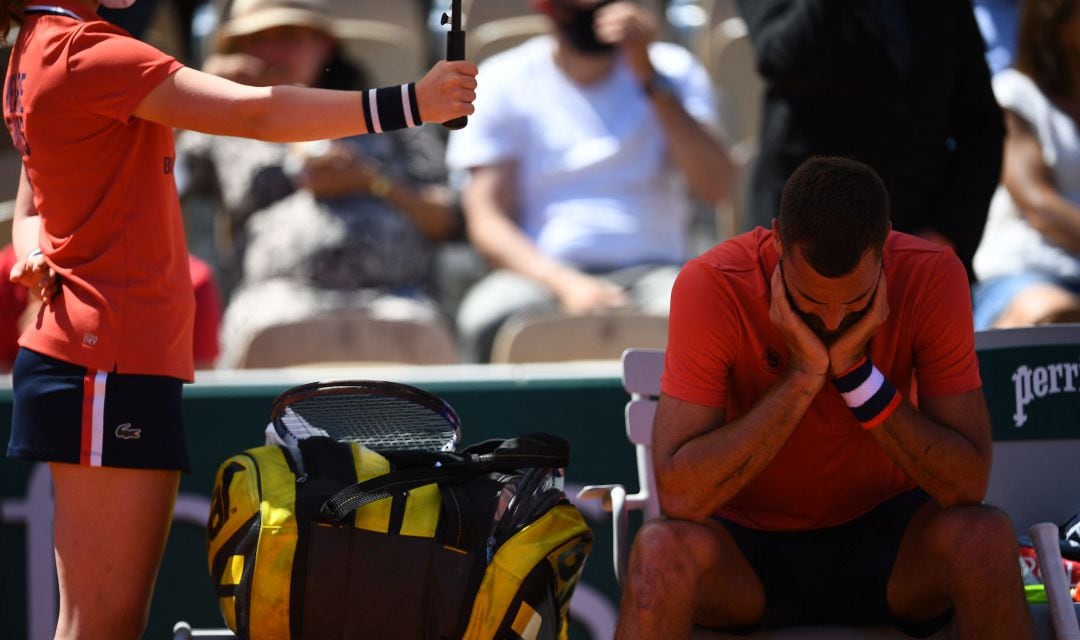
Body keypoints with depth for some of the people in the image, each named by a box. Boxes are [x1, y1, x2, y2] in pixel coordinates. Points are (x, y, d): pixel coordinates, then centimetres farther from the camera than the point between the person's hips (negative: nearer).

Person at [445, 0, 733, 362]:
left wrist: (649, 77, -8)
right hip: (541, 274, 0)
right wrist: (566, 284, -20)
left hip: (650, 272, 0)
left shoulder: (673, 69, 12)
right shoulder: (502, 83, 7)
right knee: (489, 318, -36)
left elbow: (714, 186, -2)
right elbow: (486, 221, -2)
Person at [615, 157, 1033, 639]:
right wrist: (803, 376, -30)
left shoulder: (932, 278, -15)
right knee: (662, 550, -35)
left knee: (985, 540, -30)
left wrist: (857, 372, -27)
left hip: (882, 531, 2)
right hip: (749, 542, -2)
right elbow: (678, 495, -27)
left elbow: (967, 485, -18)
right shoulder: (711, 287, -20)